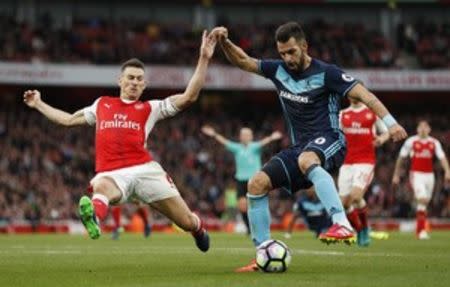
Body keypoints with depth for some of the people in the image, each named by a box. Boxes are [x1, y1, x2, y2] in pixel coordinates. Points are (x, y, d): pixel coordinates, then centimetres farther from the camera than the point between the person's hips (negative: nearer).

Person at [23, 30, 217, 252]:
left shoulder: (150, 108, 16)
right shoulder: (102, 105, 24)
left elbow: (189, 97, 6)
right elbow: (69, 120, 38)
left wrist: (204, 59, 1)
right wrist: (38, 104, 43)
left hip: (144, 169, 0)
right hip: (111, 173, 0)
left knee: (188, 223, 0)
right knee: (101, 186, -40)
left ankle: (197, 227, 38)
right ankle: (94, 217, -75)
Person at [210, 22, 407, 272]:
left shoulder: (325, 73, -10)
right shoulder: (279, 70, 7)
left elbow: (363, 94, -16)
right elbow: (242, 61, 15)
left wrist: (390, 122, -27)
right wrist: (225, 42, -5)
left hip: (329, 141, -7)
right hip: (300, 147, 7)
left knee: (306, 160, -41)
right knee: (257, 184, -8)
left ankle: (343, 225, -53)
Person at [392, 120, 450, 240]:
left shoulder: (434, 143, 7)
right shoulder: (411, 142, 0)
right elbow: (401, 158, 8)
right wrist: (396, 175, 10)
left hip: (429, 175, 4)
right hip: (416, 174, -4)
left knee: (425, 203, 9)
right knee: (422, 199, -20)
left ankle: (418, 230, 21)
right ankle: (422, 230, -16)